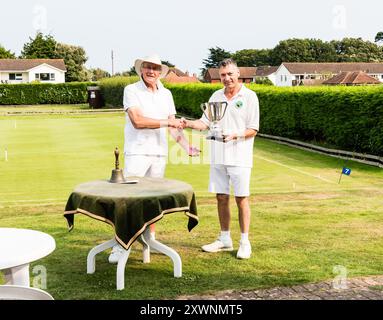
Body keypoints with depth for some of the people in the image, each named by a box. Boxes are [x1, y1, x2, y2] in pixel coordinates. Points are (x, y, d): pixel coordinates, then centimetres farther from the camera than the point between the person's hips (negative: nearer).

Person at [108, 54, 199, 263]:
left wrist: (187, 147, -5)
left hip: (159, 152, 5)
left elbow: (174, 126, 9)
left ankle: (151, 238, 23)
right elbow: (137, 121, -15)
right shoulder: (131, 90, -3)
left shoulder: (166, 94, 12)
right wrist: (166, 122, -13)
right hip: (136, 152, -5)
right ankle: (119, 244, -4)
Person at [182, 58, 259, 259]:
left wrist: (235, 135, -20)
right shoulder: (216, 96, 12)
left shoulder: (249, 96, -3)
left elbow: (253, 129, -4)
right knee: (221, 197, 9)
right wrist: (189, 123, -9)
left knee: (241, 199, -2)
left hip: (239, 157, -5)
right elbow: (205, 122, 10)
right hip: (218, 157, 5)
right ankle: (225, 239, 21)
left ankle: (245, 242, 7)